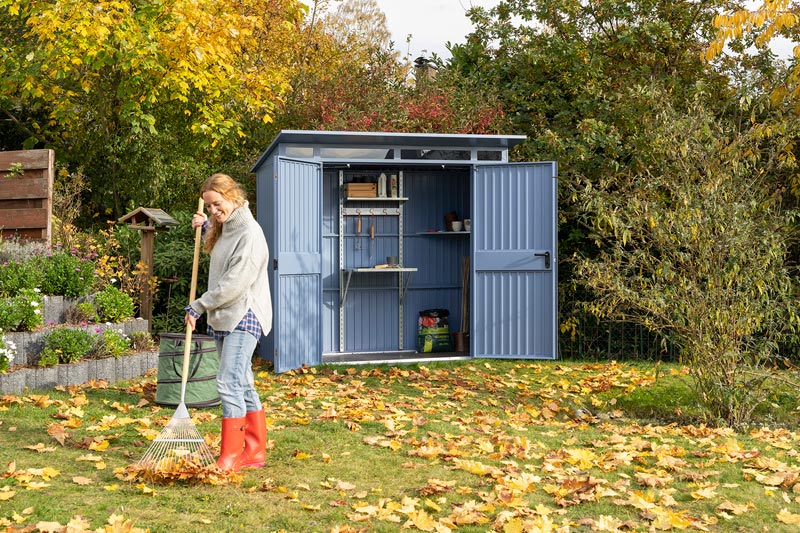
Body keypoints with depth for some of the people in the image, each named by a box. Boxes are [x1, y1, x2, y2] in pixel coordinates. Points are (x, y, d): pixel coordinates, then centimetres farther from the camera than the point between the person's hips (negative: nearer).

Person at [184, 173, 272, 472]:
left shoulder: (249, 234, -17)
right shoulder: (222, 229, 13)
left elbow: (234, 283, -21)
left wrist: (199, 306, -14)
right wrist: (204, 226, 18)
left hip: (244, 318, -10)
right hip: (223, 318, 10)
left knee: (229, 383, -16)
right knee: (243, 384, 11)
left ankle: (230, 458, -14)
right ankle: (255, 452, 16)